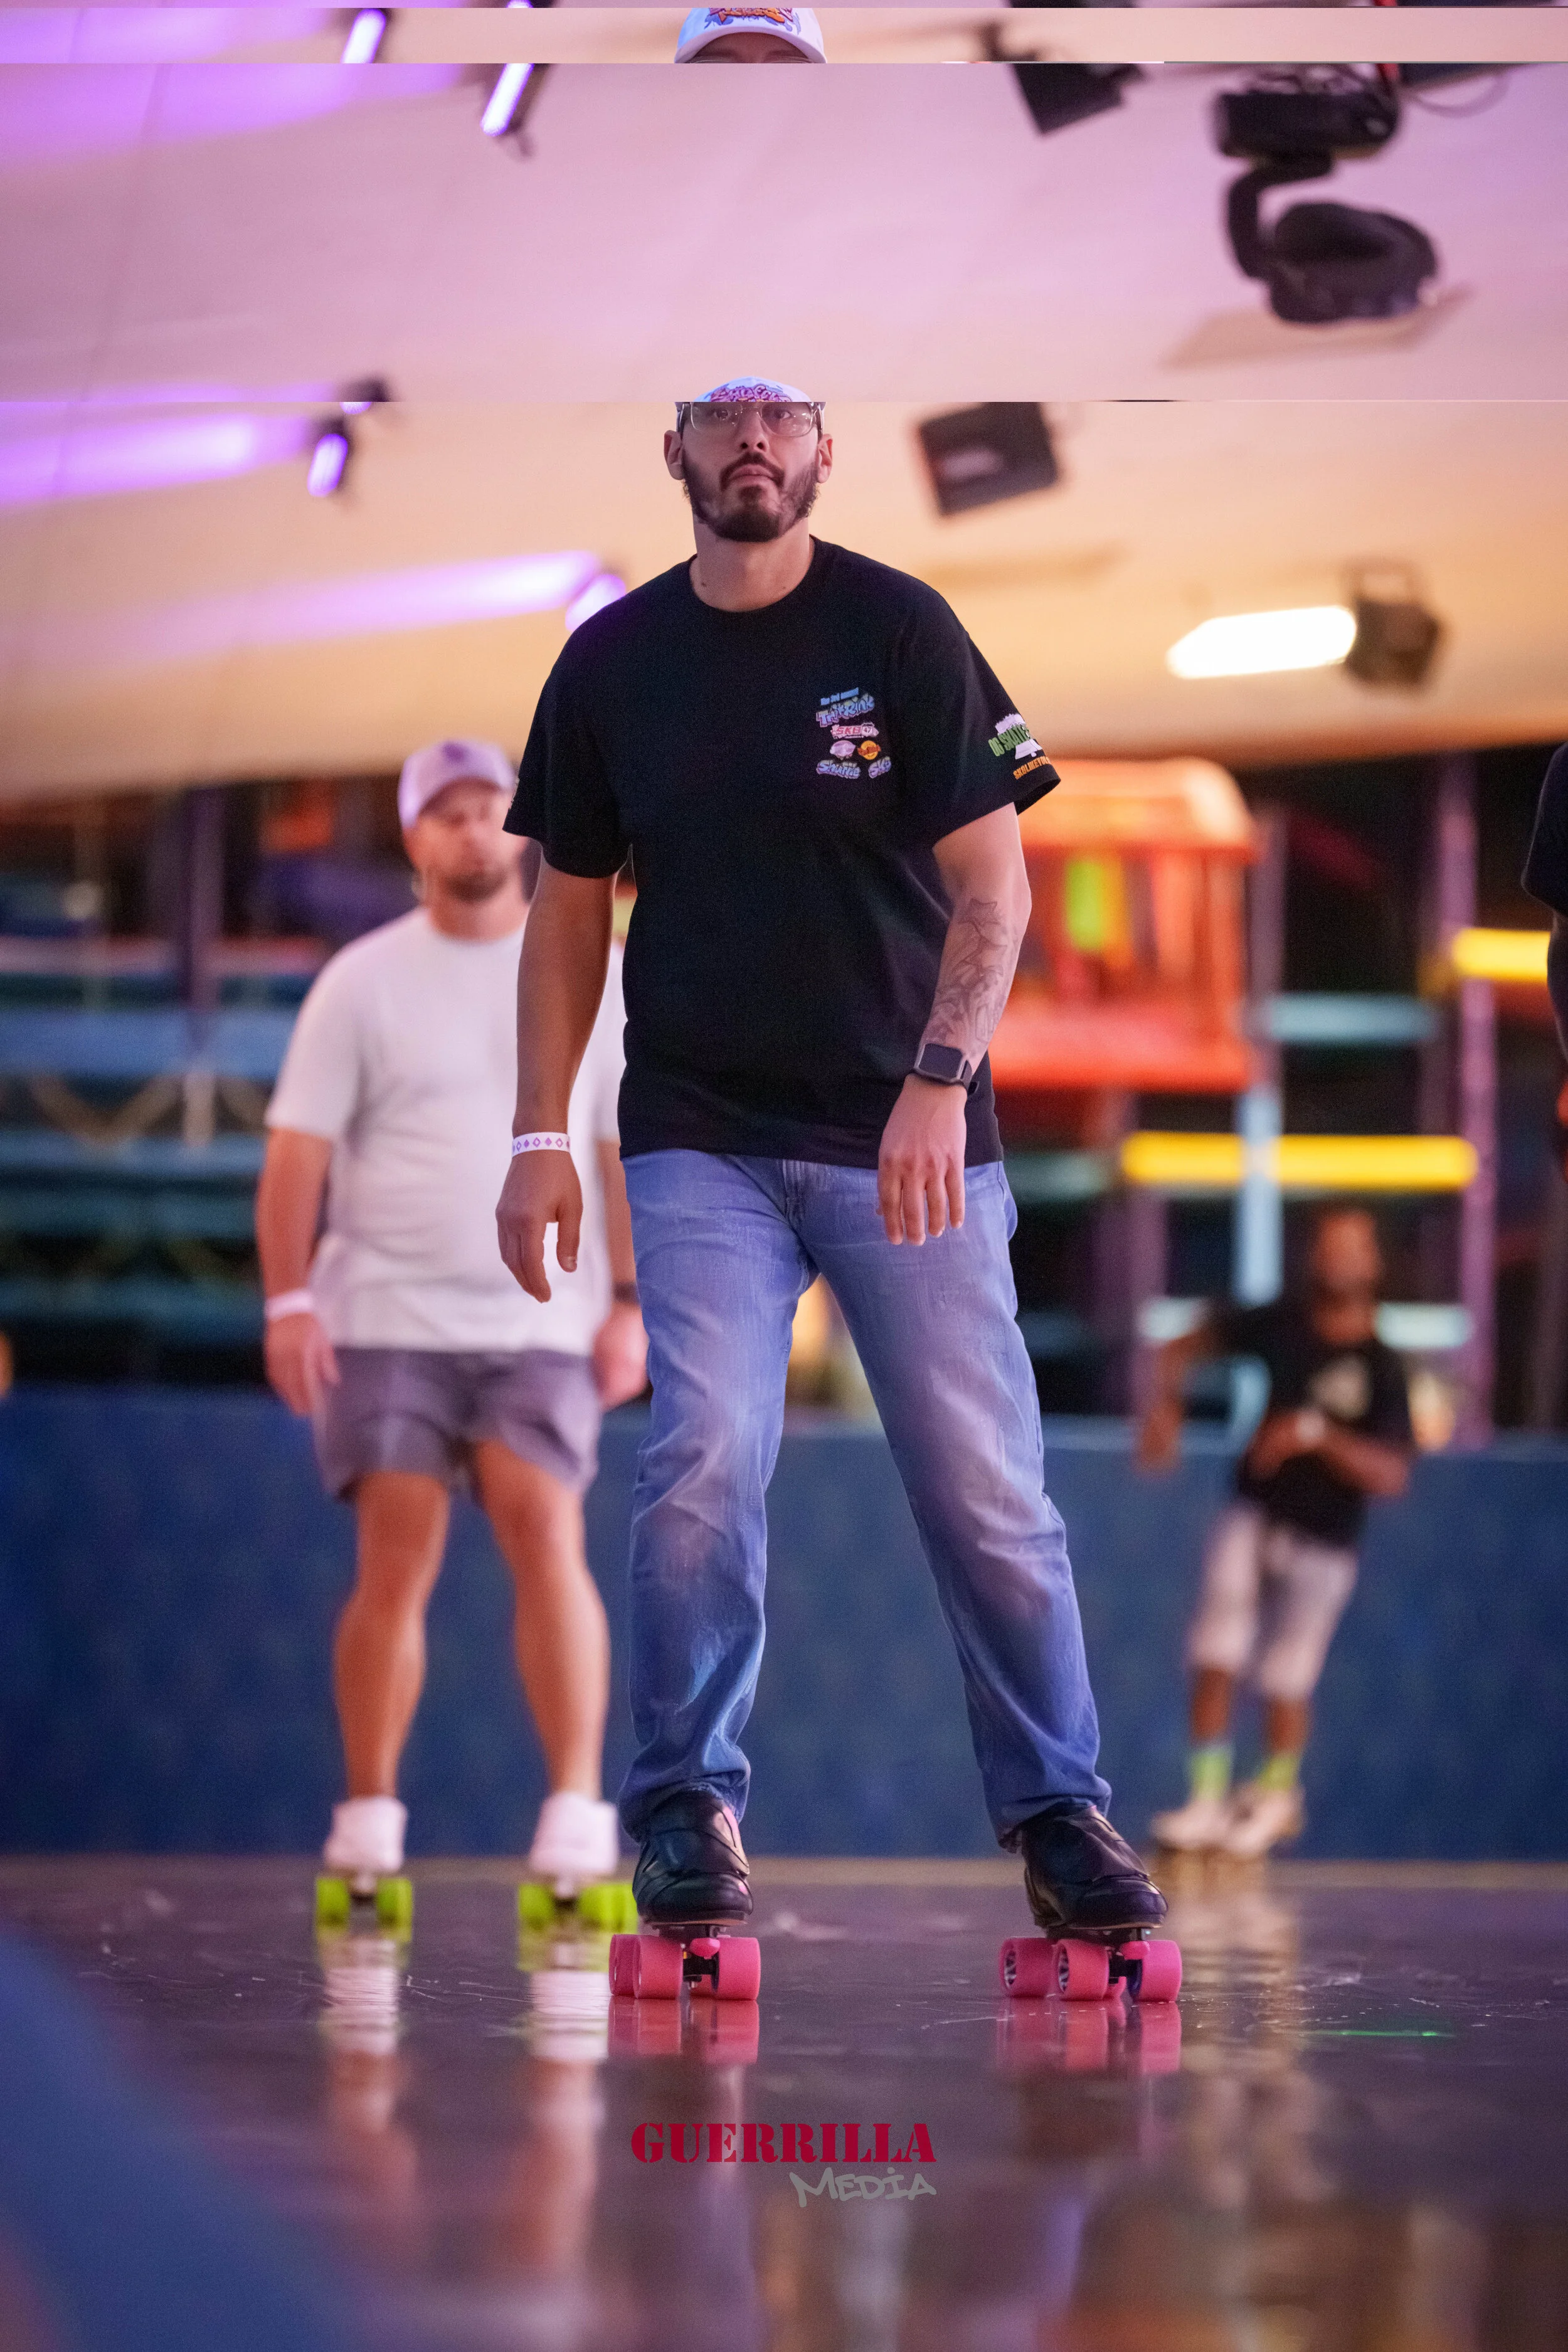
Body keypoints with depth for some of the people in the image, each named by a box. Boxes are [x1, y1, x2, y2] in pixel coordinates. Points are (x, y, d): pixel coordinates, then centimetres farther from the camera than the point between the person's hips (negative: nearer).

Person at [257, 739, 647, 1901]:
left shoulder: (592, 979, 9)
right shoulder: (363, 981, 6)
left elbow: (627, 1151, 10)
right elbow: (300, 1148, 2)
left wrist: (630, 1303, 1)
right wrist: (289, 1300, -8)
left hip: (541, 1325, 0)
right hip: (386, 1322, 0)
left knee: (546, 1533, -17)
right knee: (396, 1563, -7)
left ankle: (579, 1809, -18)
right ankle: (369, 1826, 2)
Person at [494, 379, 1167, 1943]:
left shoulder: (900, 630, -2)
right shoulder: (613, 661, 6)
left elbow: (992, 885, -6)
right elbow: (569, 910, 13)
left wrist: (940, 1081, -20)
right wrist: (539, 1137, 5)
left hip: (906, 1135, -1)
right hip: (701, 1138, 1)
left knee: (985, 1487, -2)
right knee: (703, 1461, -13)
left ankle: (1056, 1805, 10)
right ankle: (688, 1800, 1)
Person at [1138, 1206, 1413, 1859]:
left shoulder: (1381, 1368, -12)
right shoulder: (1281, 1323, -1)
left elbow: (1391, 1474, -19)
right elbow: (1187, 1345, 12)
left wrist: (1316, 1434, -29)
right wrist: (1165, 1405, -4)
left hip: (1321, 1542, -3)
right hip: (1253, 1516, 3)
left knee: (1285, 1680, 6)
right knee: (1216, 1658, -9)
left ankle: (1277, 1792, 30)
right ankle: (1207, 1794, -4)